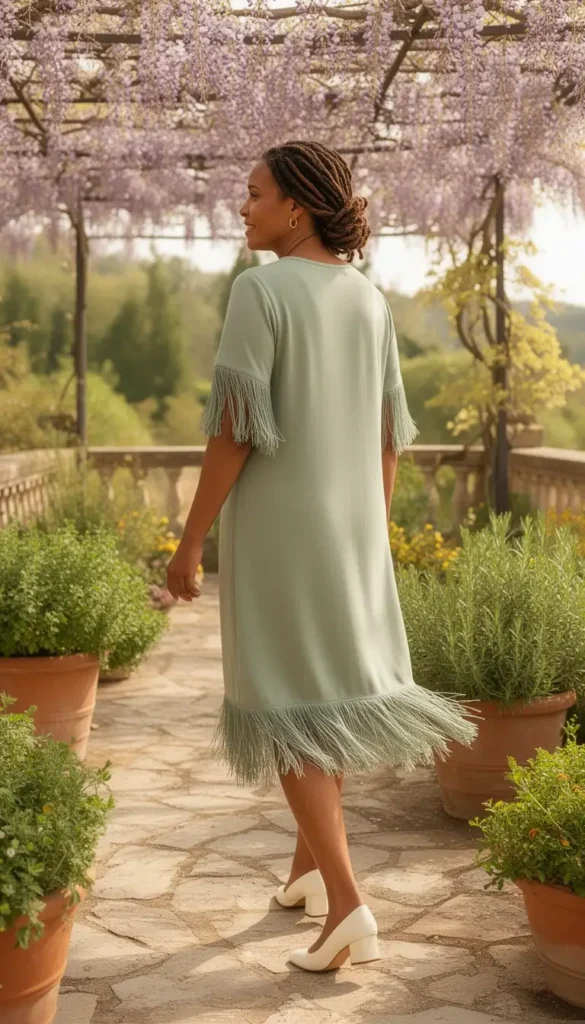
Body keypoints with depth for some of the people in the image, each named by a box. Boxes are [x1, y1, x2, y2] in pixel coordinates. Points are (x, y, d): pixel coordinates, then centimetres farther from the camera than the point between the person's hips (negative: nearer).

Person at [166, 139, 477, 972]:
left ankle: (347, 907, -8)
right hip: (348, 521, 7)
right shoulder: (368, 300, 7)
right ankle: (311, 863, 30)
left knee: (286, 706, -1)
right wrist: (374, 535, 18)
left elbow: (235, 427, -18)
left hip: (278, 522, -6)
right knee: (332, 682, 21)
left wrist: (190, 543, -11)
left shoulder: (259, 289, -14)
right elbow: (389, 433, 9)